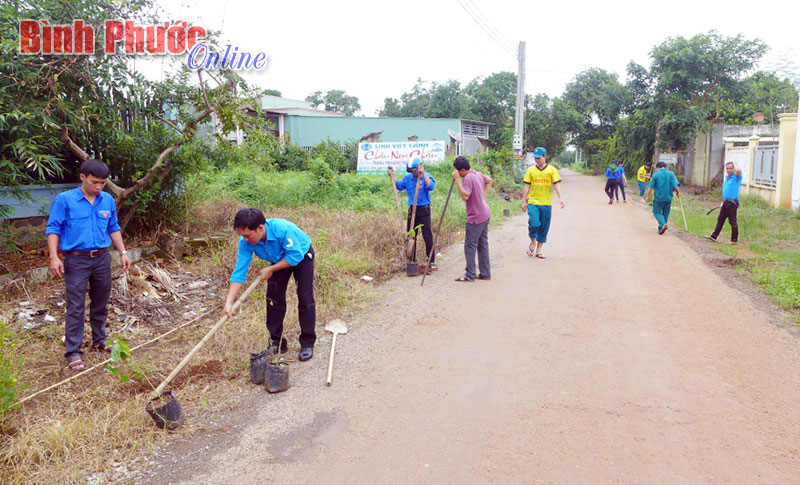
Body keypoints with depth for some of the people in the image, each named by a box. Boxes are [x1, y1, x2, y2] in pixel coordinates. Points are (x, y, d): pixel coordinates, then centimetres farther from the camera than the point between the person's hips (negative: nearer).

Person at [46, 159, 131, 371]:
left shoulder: (108, 200, 4)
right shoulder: (64, 200, -8)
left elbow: (113, 229, 13)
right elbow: (53, 229, -7)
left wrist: (123, 252, 8)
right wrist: (54, 256, -16)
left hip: (102, 259, 4)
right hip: (77, 260, -4)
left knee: (101, 303, 16)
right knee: (76, 307, -2)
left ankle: (100, 340, 32)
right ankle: (73, 352, 5)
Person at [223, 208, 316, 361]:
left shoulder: (282, 228, -42)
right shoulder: (246, 242, -26)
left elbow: (296, 256, -34)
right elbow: (239, 272, -24)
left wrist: (270, 270, -30)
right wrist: (229, 301, -31)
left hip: (302, 255, -5)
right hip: (280, 260, 5)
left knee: (305, 299, -10)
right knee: (273, 298, -1)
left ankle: (307, 343, 0)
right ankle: (276, 342, 13)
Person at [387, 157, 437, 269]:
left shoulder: (426, 176, -6)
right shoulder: (408, 177, 8)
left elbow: (431, 186, -25)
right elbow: (398, 186, 18)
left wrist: (423, 173, -29)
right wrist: (392, 175, 7)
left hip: (424, 210, -5)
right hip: (412, 209, 5)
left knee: (427, 236, -6)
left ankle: (432, 261, 1)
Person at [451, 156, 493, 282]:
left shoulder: (468, 178, -19)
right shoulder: (477, 174, 9)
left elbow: (465, 196, -28)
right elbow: (489, 181, 26)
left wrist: (457, 179, -24)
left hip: (476, 217, -10)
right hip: (485, 214, 10)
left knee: (470, 245, -3)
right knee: (483, 244, 14)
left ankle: (470, 275, 1)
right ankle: (485, 273, 20)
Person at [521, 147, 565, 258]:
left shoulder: (552, 169, 4)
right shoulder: (531, 170, 5)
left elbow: (556, 184, 1)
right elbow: (527, 186, 7)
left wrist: (560, 198, -12)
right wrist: (524, 201, 4)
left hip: (546, 204, 1)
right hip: (533, 202, -1)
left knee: (544, 228, 6)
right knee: (534, 224, -18)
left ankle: (538, 250, 18)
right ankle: (533, 243, 10)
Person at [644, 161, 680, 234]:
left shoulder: (655, 175, -5)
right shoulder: (671, 174, 0)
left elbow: (650, 187, -4)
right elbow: (675, 186, -5)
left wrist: (647, 196, 6)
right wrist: (677, 192, 14)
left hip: (658, 198, -3)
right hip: (668, 198, 3)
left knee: (657, 212, 6)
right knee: (665, 213, 16)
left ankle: (663, 224, -18)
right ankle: (661, 228, 22)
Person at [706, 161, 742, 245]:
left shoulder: (736, 177, -10)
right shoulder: (727, 177, 14)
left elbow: (739, 170, -35)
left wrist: (734, 164, -14)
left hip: (732, 203, -8)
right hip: (726, 202, 8)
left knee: (733, 222, -1)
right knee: (720, 220, 15)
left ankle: (734, 240, 7)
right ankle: (714, 236, 23)